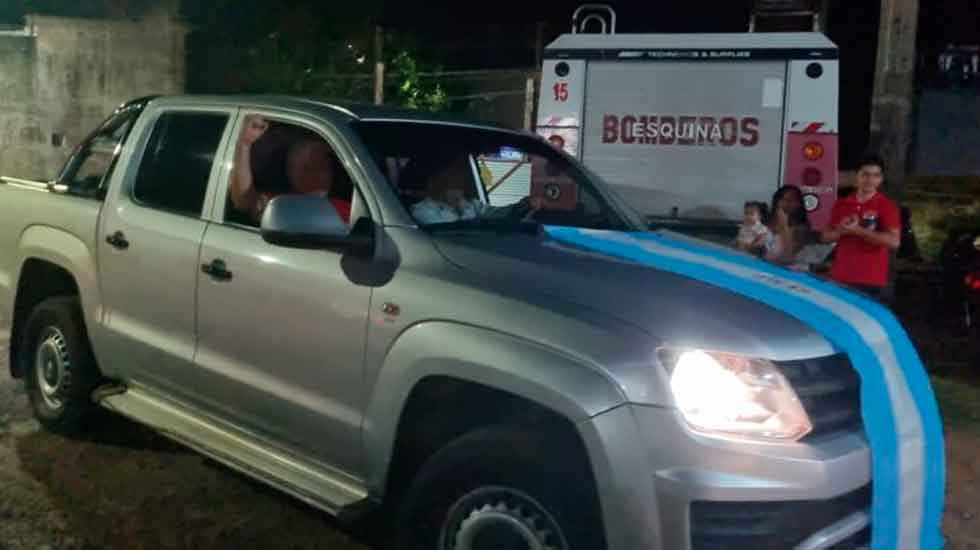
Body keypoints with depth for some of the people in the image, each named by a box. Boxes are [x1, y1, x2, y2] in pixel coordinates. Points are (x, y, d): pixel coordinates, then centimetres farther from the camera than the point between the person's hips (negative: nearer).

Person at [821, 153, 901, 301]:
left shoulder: (887, 206, -1)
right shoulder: (842, 204, 12)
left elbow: (894, 242, -12)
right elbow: (826, 236, 16)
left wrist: (858, 230, -15)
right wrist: (841, 230, -7)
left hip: (872, 282, -4)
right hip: (840, 279, 4)